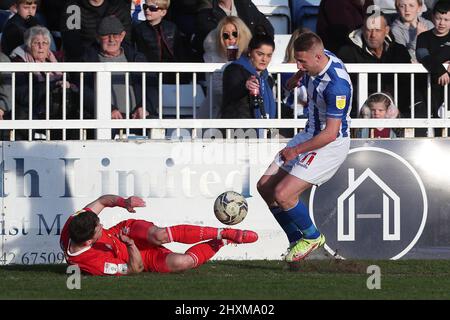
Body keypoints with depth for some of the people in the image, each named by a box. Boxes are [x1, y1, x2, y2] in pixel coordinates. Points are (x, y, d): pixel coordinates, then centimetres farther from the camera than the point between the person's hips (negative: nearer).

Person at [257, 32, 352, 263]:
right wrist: (298, 78, 5)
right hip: (310, 134, 10)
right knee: (265, 187, 6)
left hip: (330, 145, -10)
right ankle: (296, 239, 18)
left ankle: (312, 237, 8)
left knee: (283, 195, -18)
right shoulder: (318, 60, -4)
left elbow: (331, 133, -27)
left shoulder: (337, 84, -30)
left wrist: (296, 150, -19)